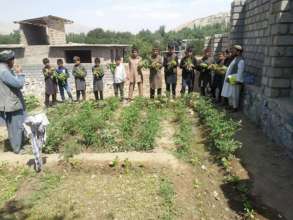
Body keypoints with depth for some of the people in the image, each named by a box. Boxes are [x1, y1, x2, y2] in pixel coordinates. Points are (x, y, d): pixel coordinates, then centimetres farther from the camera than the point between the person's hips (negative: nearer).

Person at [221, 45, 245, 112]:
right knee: (230, 94, 18)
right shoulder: (235, 59, 13)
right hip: (230, 80, 10)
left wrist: (237, 81, -21)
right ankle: (230, 105, 32)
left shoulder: (241, 61, -17)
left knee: (234, 95, 1)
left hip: (235, 81, -10)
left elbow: (240, 72, -20)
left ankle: (235, 108, 14)